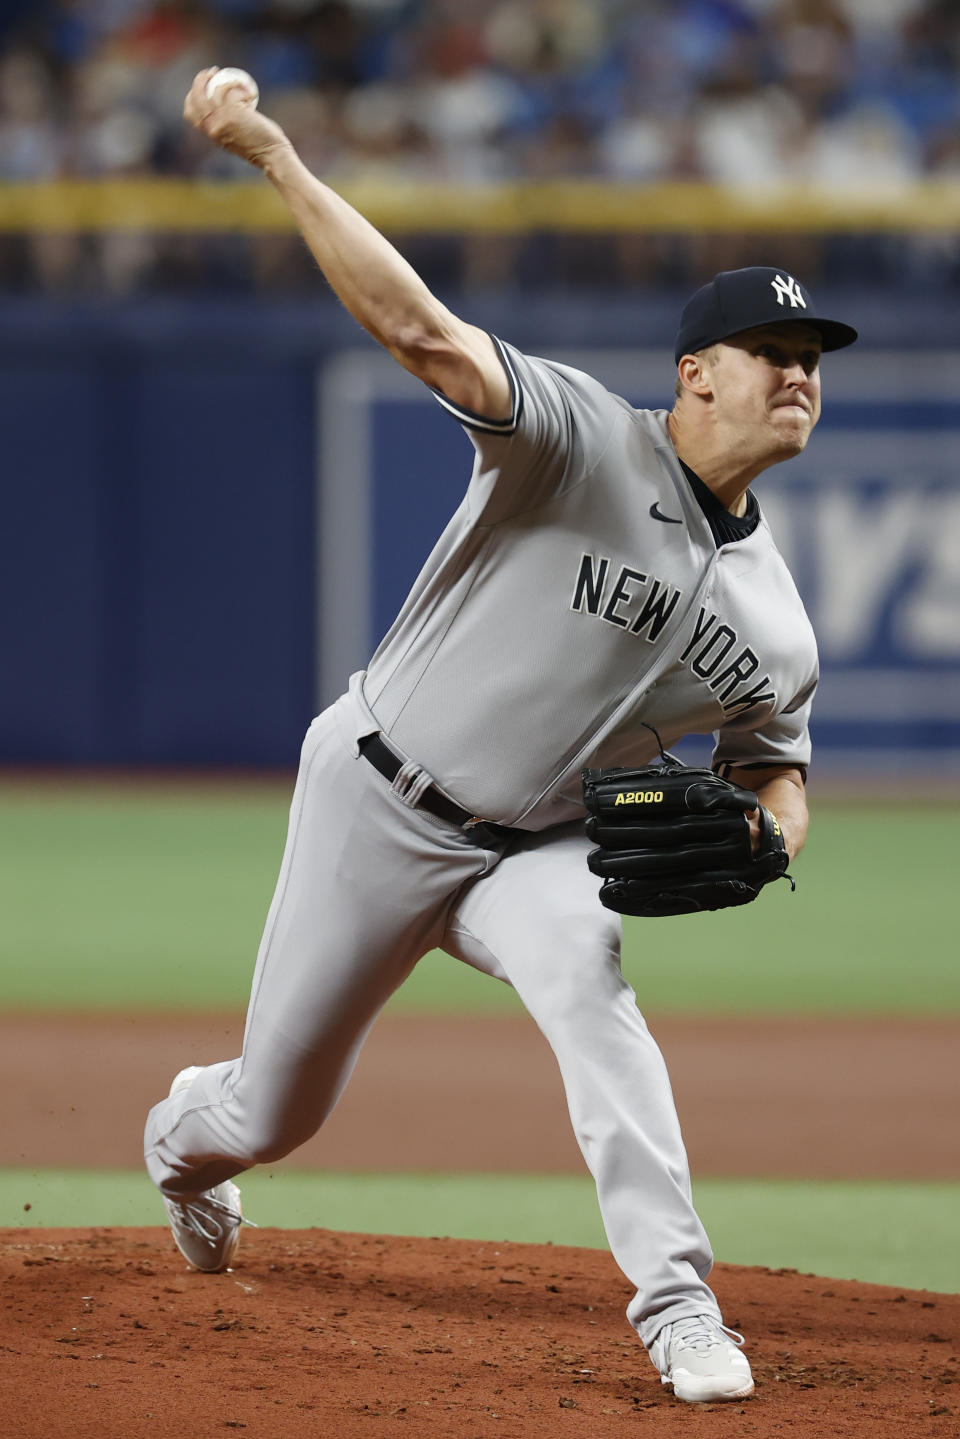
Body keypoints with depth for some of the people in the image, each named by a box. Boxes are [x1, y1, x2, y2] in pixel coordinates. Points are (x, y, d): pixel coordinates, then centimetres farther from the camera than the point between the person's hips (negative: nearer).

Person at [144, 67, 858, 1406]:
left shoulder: (774, 619, -2)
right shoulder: (581, 440, -19)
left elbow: (772, 769, 14)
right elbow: (418, 326, -30)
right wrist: (273, 155, -41)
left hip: (532, 848, 3)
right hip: (379, 801, -3)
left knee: (583, 965, -33)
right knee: (275, 1114, 9)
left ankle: (678, 1304, -32)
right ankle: (186, 1135, 50)